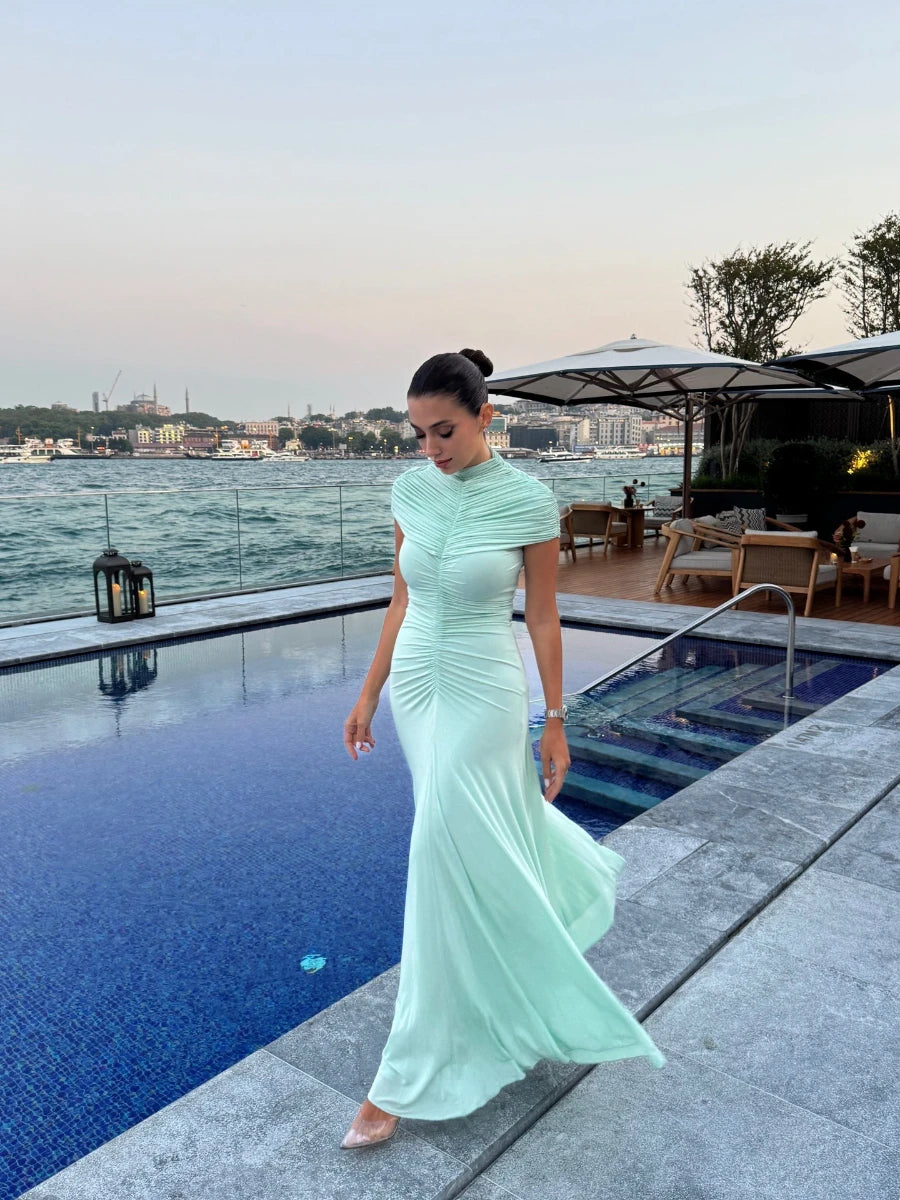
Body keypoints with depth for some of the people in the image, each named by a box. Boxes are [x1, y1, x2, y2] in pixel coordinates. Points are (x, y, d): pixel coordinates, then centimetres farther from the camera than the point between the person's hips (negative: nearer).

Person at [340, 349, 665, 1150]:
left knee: (446, 861, -4)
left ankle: (409, 1078, 11)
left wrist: (555, 723, -3)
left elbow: (544, 619, -7)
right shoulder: (410, 491, 0)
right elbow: (402, 602, 8)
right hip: (416, 686, 6)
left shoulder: (529, 502, -14)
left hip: (483, 693, -6)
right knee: (489, 830, 21)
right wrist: (369, 693, 9)